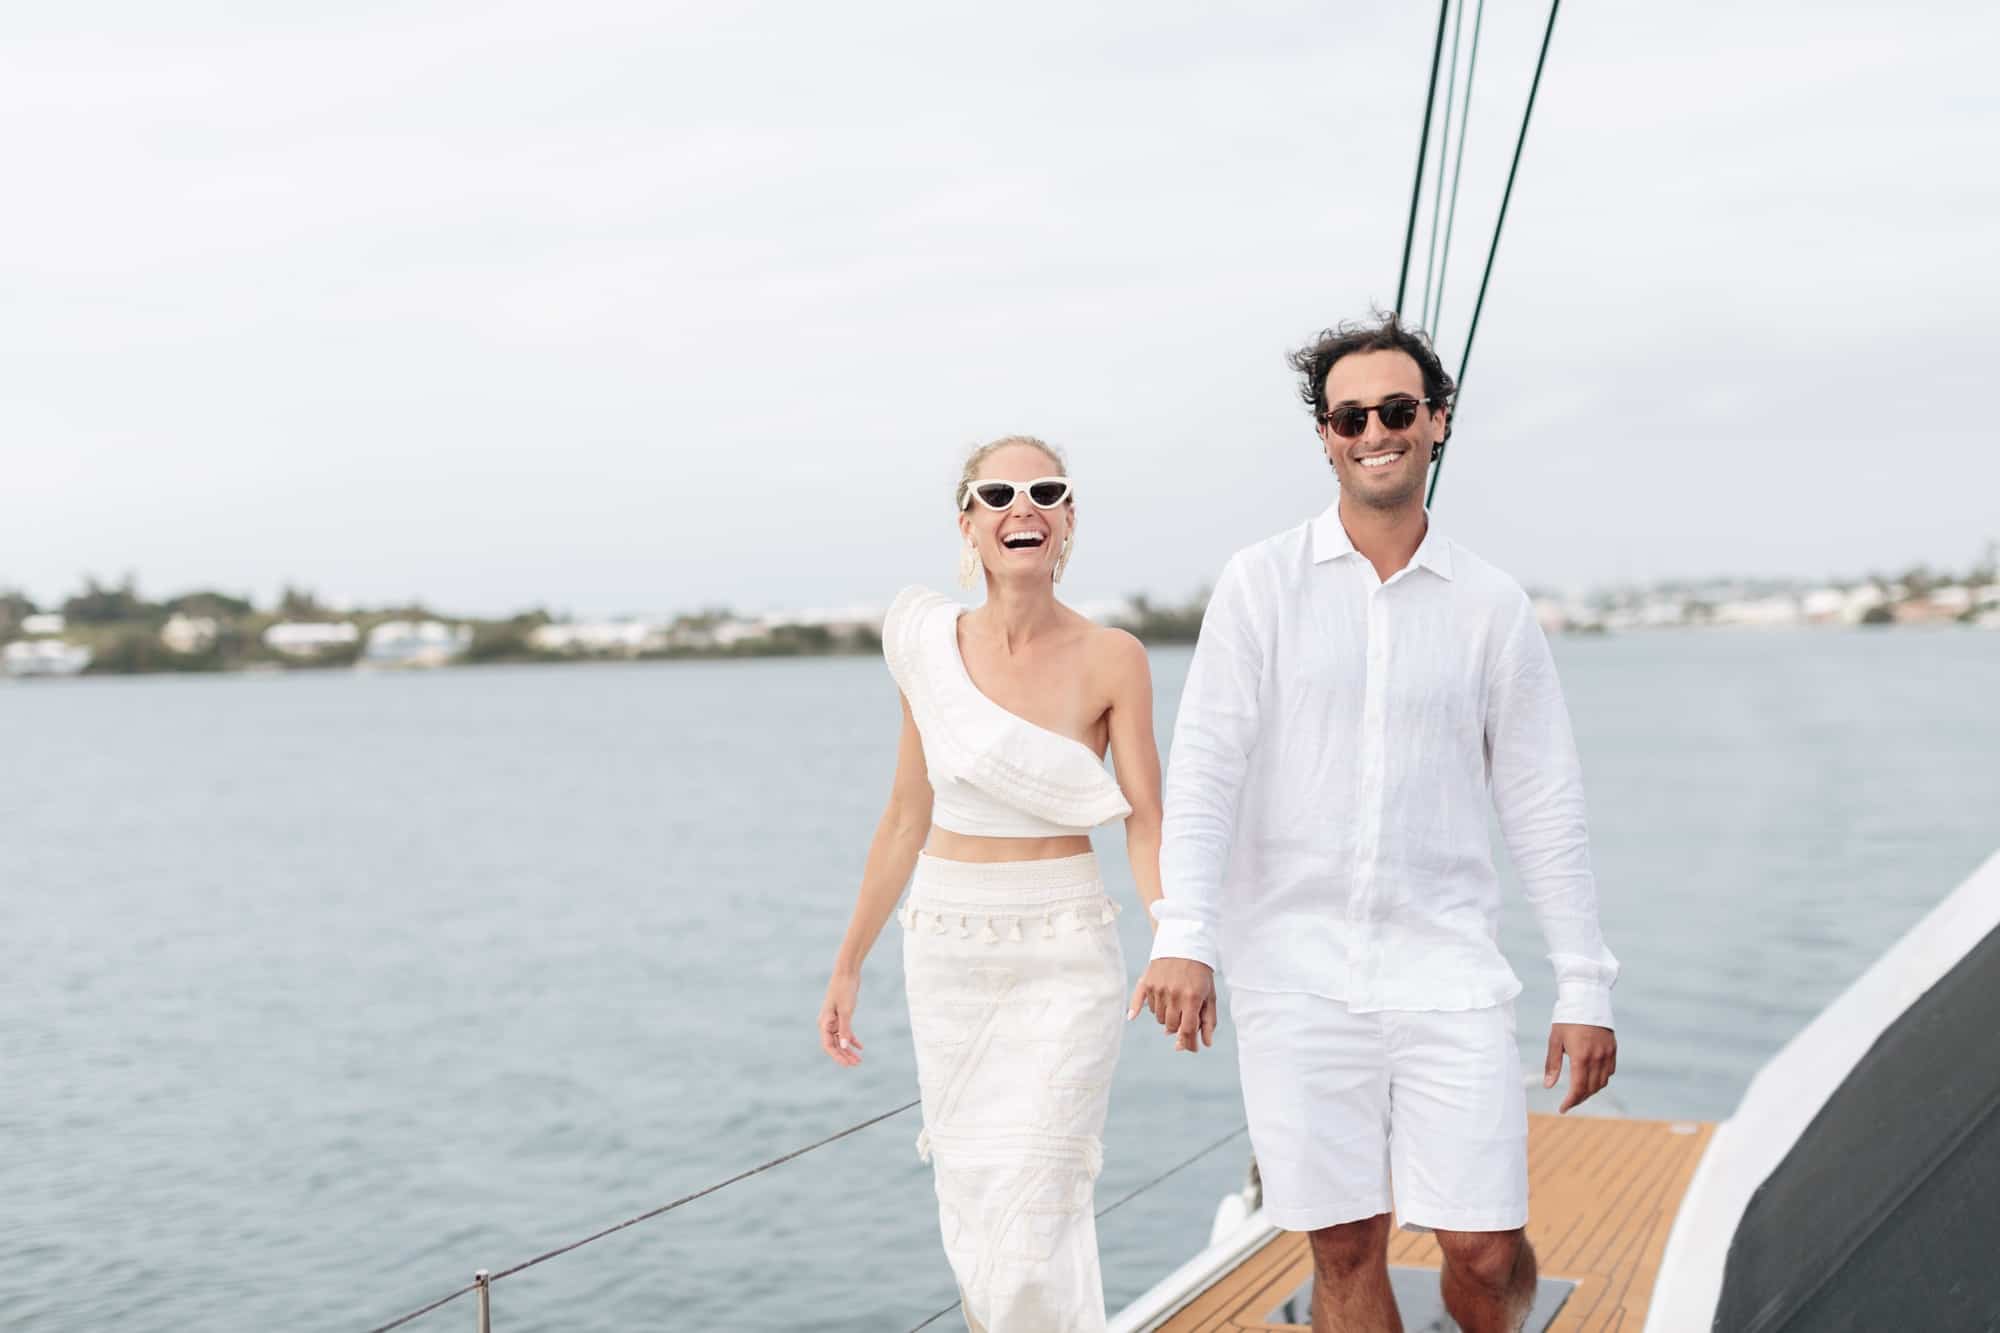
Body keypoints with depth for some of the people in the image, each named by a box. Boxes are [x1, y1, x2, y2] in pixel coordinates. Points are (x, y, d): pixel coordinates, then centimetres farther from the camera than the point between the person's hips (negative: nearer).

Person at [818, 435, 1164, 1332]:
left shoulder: (1110, 659, -6)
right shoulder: (928, 643, 2)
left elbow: (1146, 820, -9)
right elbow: (906, 819, 9)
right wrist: (848, 965, 12)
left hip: (1064, 962, -3)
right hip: (945, 954, 3)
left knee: (1032, 1222, -9)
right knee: (971, 1215, 10)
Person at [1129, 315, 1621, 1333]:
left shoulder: (1491, 604, 6)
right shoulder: (1261, 583, 2)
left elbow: (1543, 804, 8)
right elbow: (1205, 762, -6)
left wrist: (1585, 987, 6)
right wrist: (1183, 933, -19)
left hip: (1446, 970, 1)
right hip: (1295, 973, -1)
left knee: (1485, 1250, 0)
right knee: (1344, 1249, 5)